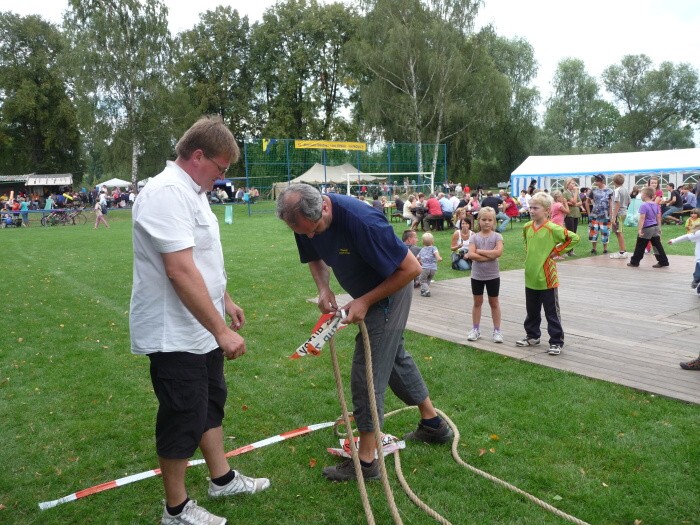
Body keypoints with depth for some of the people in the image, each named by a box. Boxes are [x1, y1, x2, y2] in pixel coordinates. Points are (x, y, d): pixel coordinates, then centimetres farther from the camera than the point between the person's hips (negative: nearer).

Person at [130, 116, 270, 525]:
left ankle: (222, 479, 40)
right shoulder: (168, 192, -23)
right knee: (183, 421, 4)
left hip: (201, 330, 10)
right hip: (175, 336, -10)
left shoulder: (191, 191, 10)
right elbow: (180, 271, -31)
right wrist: (222, 330, -29)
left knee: (211, 404, 22)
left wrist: (226, 301, 23)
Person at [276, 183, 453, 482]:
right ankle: (433, 424, 42)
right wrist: (323, 288, -13)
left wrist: (365, 301, -26)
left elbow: (412, 268, -29)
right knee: (394, 357, 22)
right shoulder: (305, 220, -15)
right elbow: (316, 258, 6)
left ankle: (366, 460, 10)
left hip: (389, 293, -9)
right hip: (366, 294, 9)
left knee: (368, 374, -5)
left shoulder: (361, 221, -37)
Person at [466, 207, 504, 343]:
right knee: (477, 302, 12)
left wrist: (480, 251, -16)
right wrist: (490, 255, -19)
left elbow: (498, 252, -21)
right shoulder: (474, 237, -2)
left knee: (494, 302, 10)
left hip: (493, 275, -2)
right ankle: (475, 329, 22)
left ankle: (497, 330, 19)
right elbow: (471, 255, -14)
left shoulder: (497, 236, -5)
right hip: (477, 275, 2)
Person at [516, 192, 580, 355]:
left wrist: (556, 251, -12)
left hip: (546, 278, -6)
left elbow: (573, 238, -14)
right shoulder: (527, 227, 3)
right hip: (530, 277, 6)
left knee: (552, 312, 4)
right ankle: (532, 336, 34)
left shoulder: (552, 228, -16)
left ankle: (556, 342, 13)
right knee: (532, 311, 19)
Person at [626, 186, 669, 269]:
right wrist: (659, 228, 20)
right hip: (655, 227, 7)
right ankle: (663, 261, 7)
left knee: (640, 246, 3)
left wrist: (639, 229, -23)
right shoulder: (656, 205, 9)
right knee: (657, 245, 8)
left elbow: (642, 218, -21)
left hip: (647, 228, -7)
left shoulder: (644, 206, -15)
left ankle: (634, 262, 11)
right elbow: (658, 217, 13)